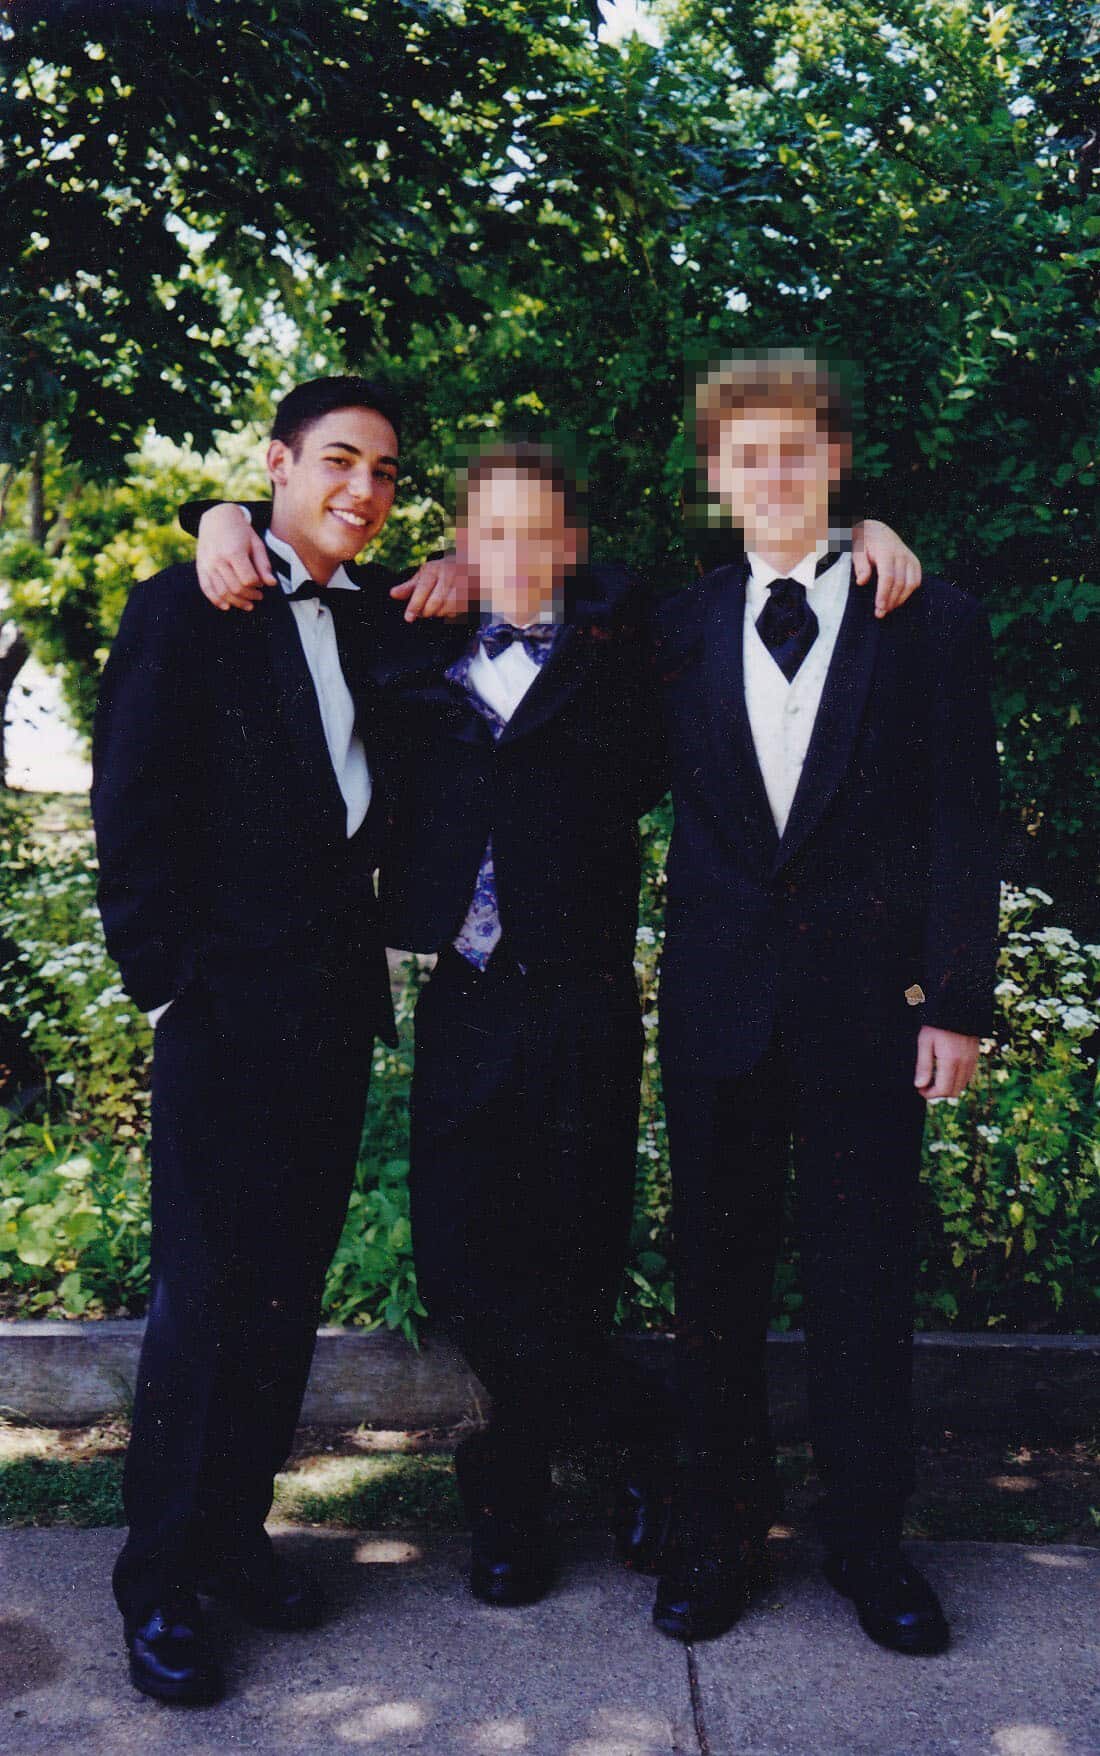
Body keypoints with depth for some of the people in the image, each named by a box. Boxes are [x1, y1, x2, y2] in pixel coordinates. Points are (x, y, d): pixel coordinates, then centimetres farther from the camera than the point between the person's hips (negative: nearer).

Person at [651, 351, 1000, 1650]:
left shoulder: (931, 624, 1)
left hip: (870, 1003, -2)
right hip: (718, 1000, 2)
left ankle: (867, 1541, 26)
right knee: (715, 1275, 10)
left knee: (863, 1280, 8)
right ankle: (718, 1531, 27)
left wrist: (956, 1001, -6)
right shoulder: (678, 630, 8)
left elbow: (963, 824, -1)